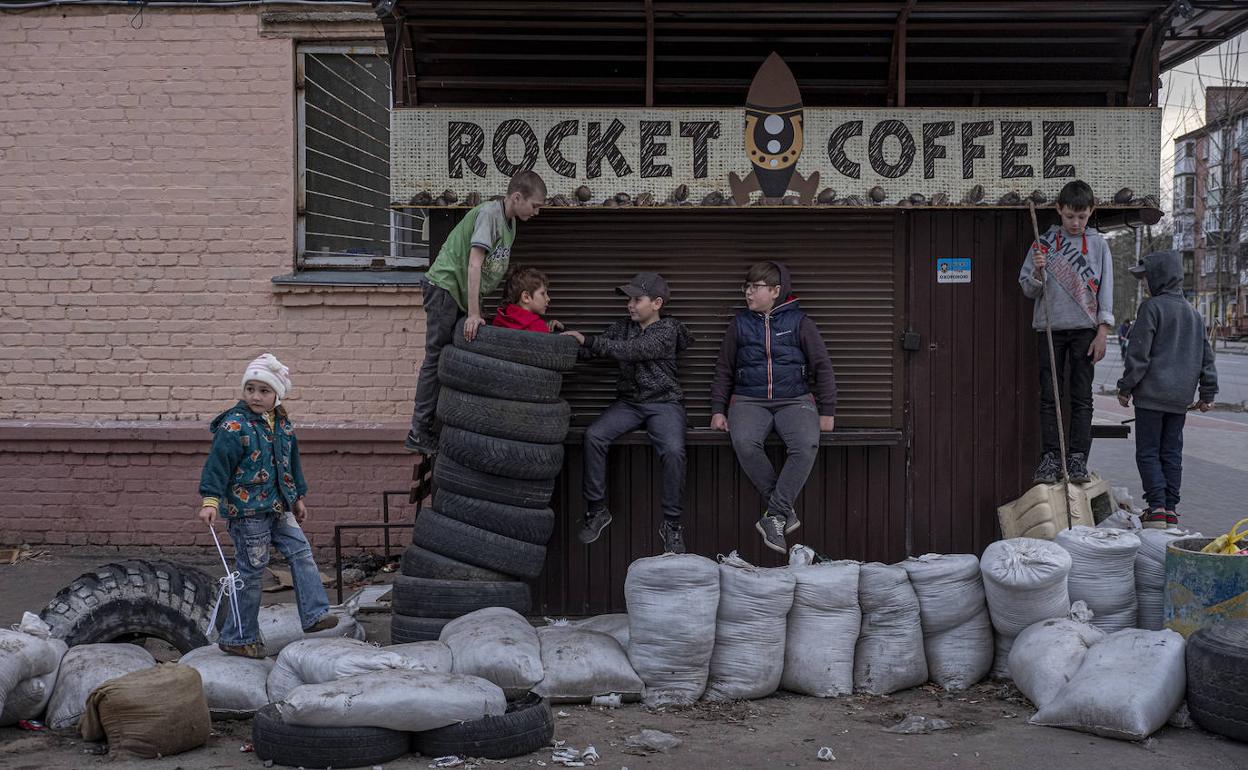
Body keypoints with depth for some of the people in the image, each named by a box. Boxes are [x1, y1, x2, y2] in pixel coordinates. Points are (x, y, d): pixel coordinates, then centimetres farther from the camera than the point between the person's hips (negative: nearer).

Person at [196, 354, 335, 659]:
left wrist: (298, 497, 24)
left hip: (277, 507, 7)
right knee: (251, 571, -1)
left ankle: (314, 614, 8)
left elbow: (291, 462, 20)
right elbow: (217, 464, -17)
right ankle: (237, 638, 10)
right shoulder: (234, 426, -14)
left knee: (301, 553, 3)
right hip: (247, 511, -7)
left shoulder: (282, 424, 8)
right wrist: (210, 501, -25)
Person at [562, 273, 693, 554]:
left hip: (664, 402, -4)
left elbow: (632, 350, -20)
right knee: (593, 436, -22)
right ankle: (597, 510, -11)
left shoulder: (668, 329, -5)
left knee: (673, 450, -30)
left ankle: (672, 523, -16)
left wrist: (588, 341, -25)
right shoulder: (622, 328, 12)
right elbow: (589, 351, 7)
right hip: (629, 402, 4)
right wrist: (565, 338, -11)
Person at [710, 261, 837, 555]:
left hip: (794, 399, -1)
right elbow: (724, 370, 18)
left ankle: (775, 514, -23)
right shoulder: (740, 324, 12)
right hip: (749, 401, 1)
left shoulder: (799, 322, 6)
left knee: (806, 445, -34)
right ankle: (785, 511, -19)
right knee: (744, 443, -33)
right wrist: (718, 409, 8)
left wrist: (827, 412, 3)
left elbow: (823, 367, 8)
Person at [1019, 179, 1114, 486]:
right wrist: (1038, 272, -15)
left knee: (1082, 397, -1)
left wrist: (1102, 332, -3)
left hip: (1084, 329, 0)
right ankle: (1051, 457, 2)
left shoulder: (1098, 244, 7)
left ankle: (1078, 458, 1)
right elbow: (1028, 290, 7)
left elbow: (1105, 289, 5)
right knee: (1049, 396, -2)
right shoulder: (1044, 243, 6)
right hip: (1050, 328, 0)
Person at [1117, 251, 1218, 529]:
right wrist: (1208, 394, 21)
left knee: (1147, 452, -2)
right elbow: (1206, 357, 17)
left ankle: (1157, 507, -10)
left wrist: (1126, 388, -5)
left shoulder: (1151, 307, -8)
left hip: (1152, 394, -6)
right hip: (1180, 398, 7)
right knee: (1172, 453, 10)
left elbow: (1138, 353, -12)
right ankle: (1171, 509, 10)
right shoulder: (1193, 313, 15)